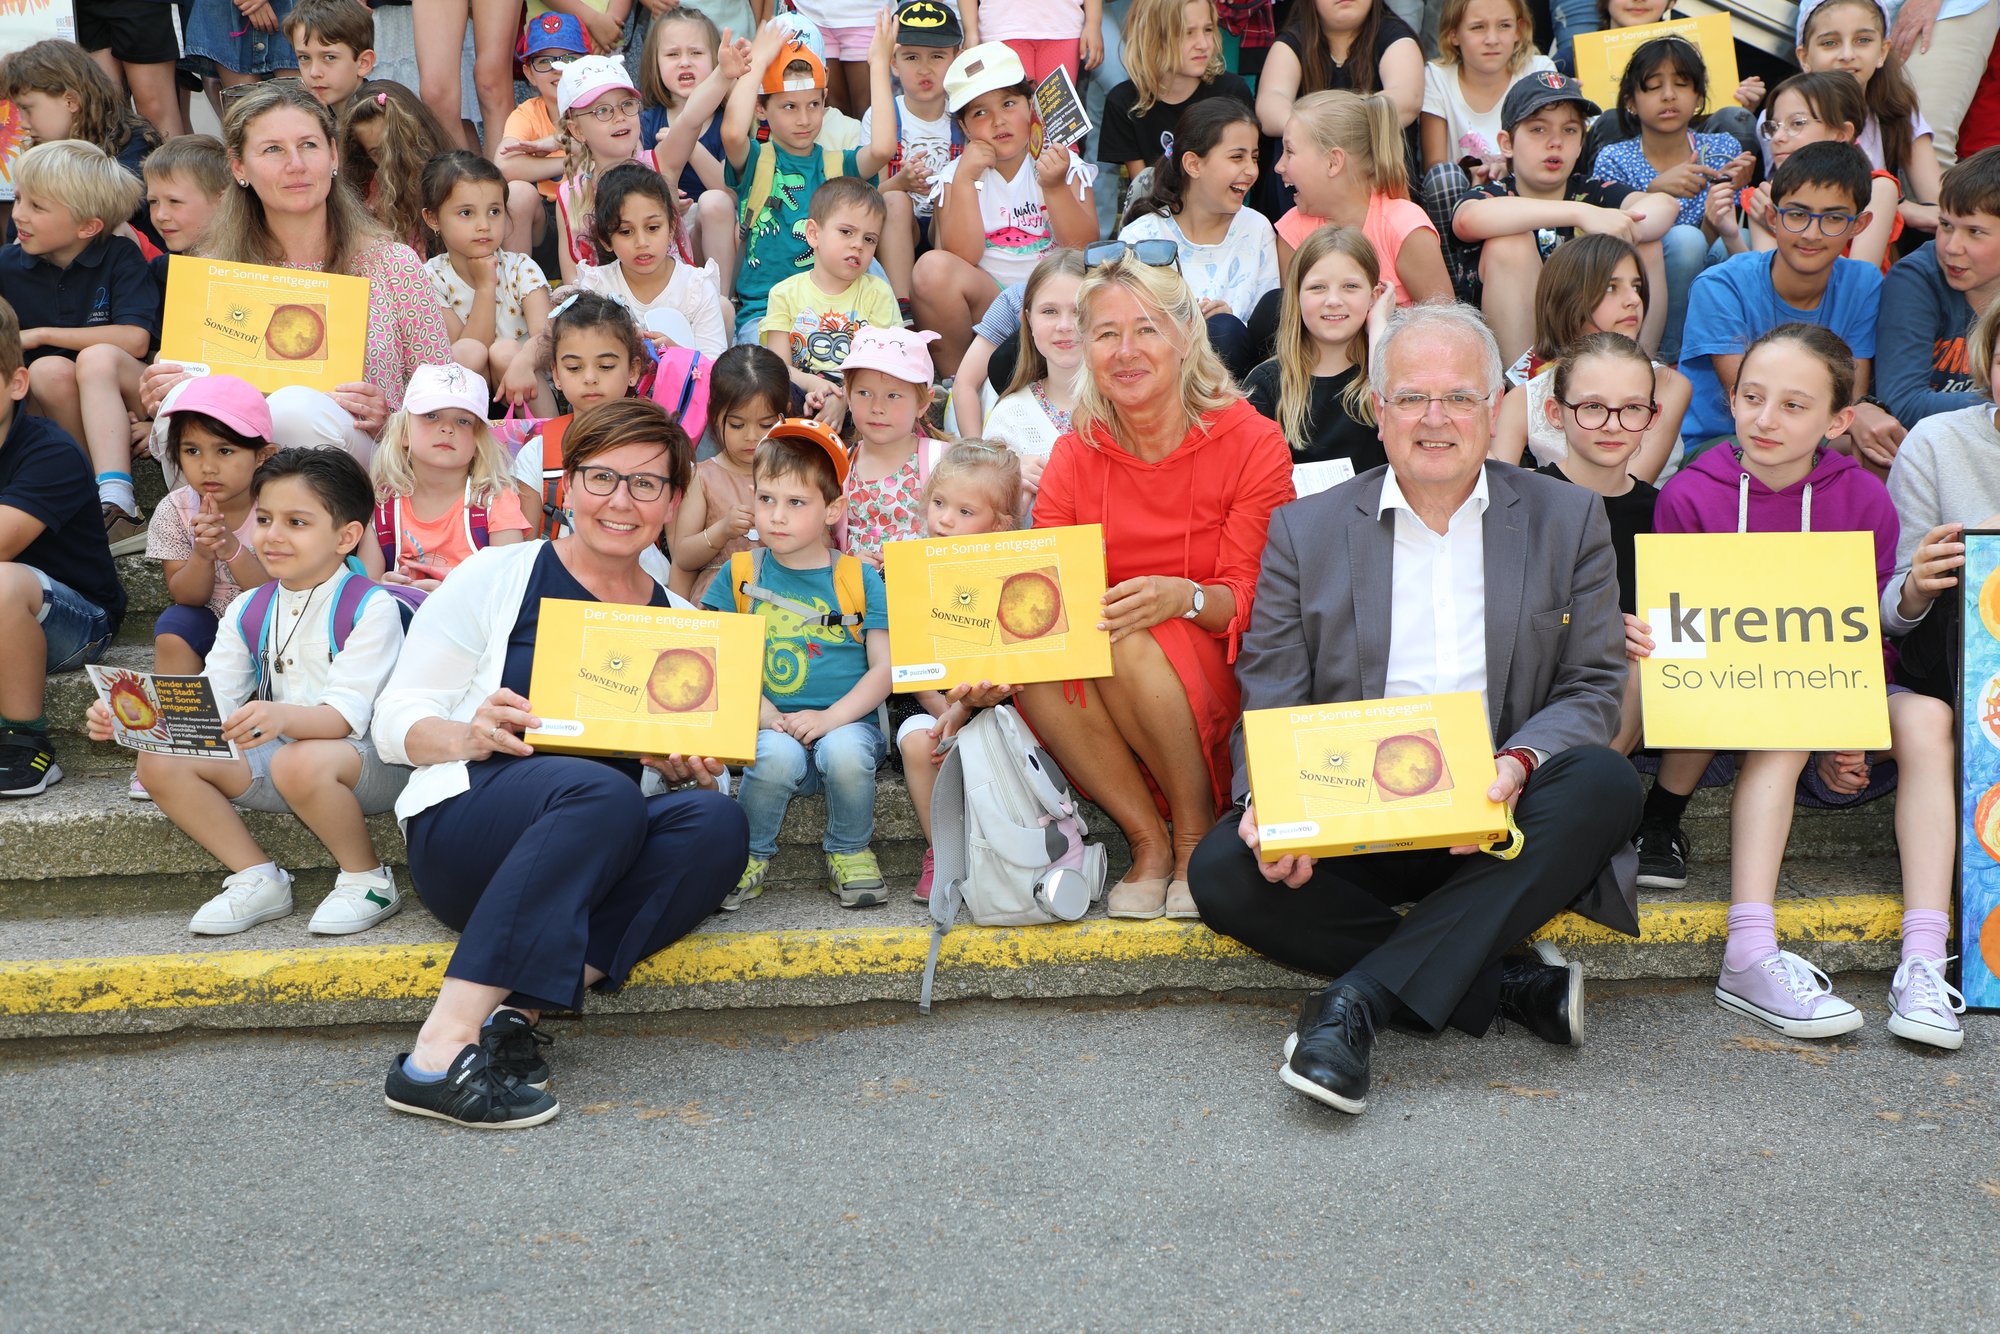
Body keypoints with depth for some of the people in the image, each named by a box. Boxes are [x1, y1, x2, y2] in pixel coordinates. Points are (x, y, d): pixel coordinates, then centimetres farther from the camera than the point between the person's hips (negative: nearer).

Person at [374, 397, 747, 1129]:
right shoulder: (497, 577, 6)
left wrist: (692, 768, -3)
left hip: (603, 858, 4)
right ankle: (439, 1053, -37)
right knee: (602, 793, -35)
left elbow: (693, 760, 21)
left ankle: (515, 1013, -30)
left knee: (713, 818, -27)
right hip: (463, 827, -3)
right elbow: (394, 722, 3)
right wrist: (471, 735, -18)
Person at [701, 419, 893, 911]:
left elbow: (884, 667, 0)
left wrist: (830, 718, -14)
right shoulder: (739, 575, 8)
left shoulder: (860, 578, 5)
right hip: (770, 723, 0)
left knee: (845, 752, -33)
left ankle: (849, 852, -3)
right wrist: (753, 707, -13)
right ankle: (751, 854, -3)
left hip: (845, 719, 0)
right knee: (776, 755, -33)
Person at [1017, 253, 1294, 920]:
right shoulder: (1076, 453, 1)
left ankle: (1198, 834, -10)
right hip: (1099, 692, 3)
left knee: (1128, 639, -33)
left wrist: (1184, 597, -36)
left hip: (1223, 679, -3)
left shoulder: (1252, 442, -9)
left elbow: (1252, 600, -13)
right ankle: (1148, 838, -11)